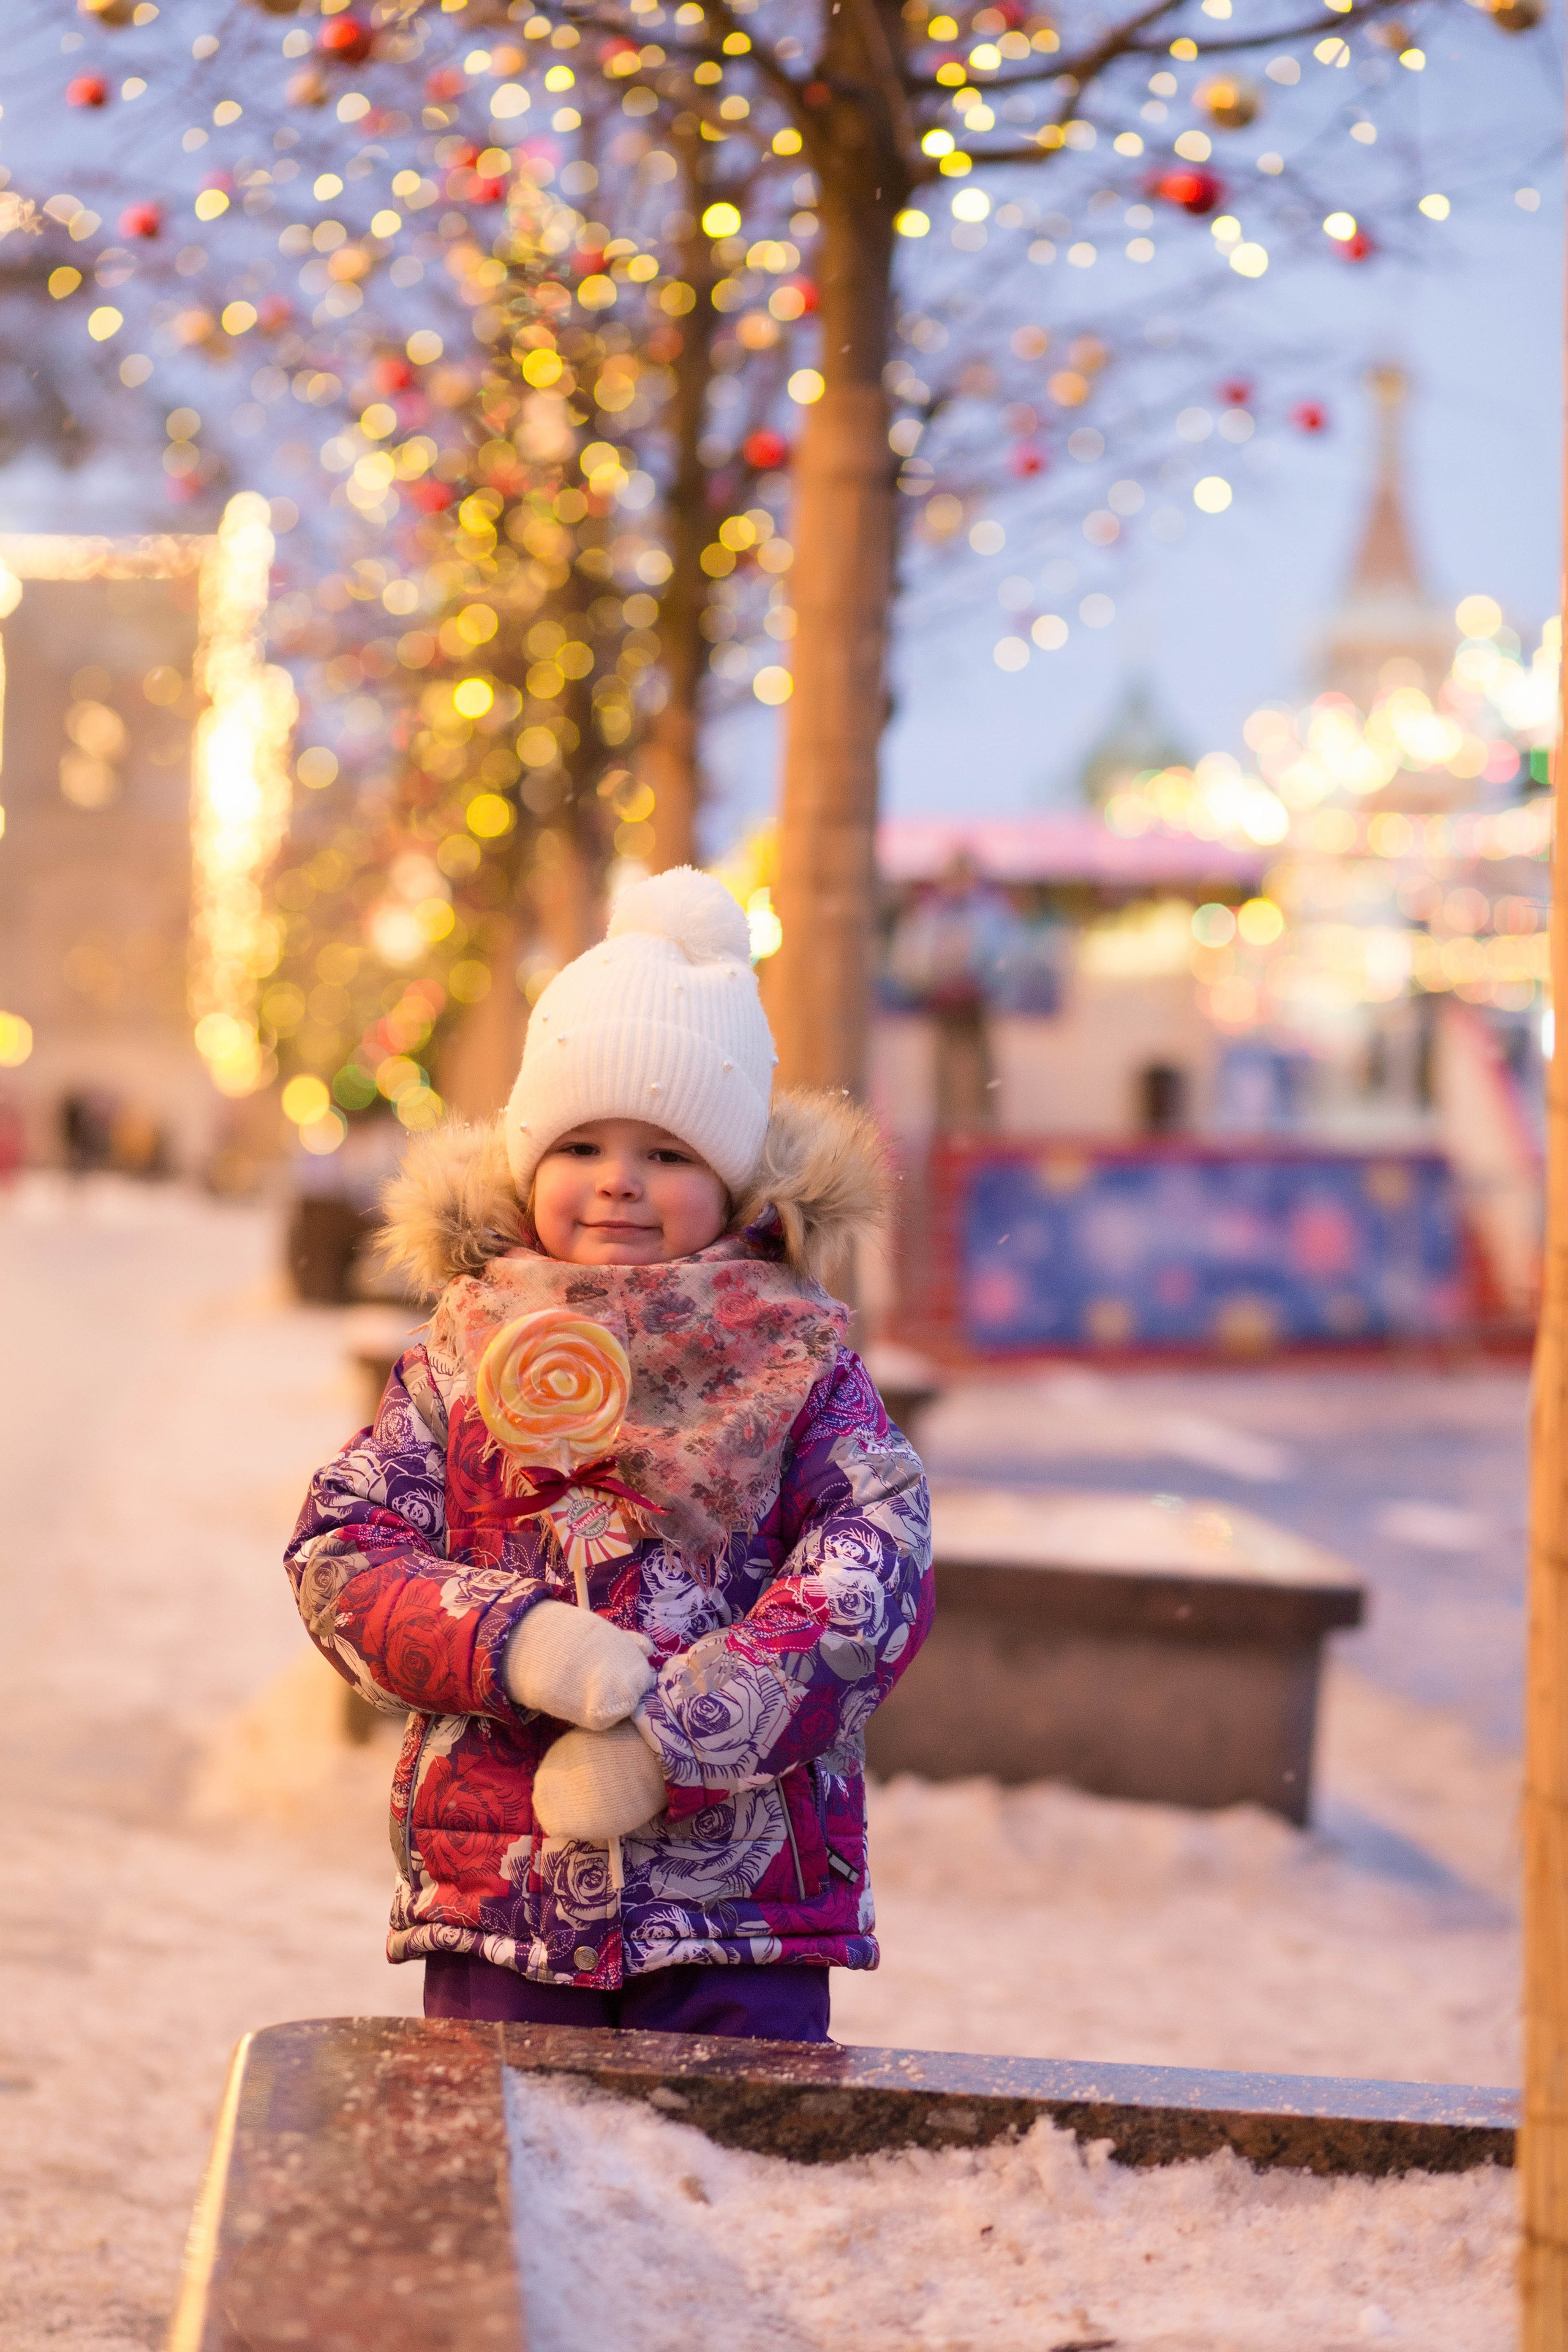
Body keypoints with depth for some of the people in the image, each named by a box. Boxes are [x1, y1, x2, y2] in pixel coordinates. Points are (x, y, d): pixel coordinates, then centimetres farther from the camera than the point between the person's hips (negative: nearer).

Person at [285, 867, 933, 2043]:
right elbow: (341, 1552, 0)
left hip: (746, 1894, -1)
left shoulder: (799, 1360, 2)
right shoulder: (462, 1356, 7)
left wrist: (674, 1739, -19)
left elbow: (876, 1574, -9)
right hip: (498, 1886, 1)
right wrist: (516, 1644, -19)